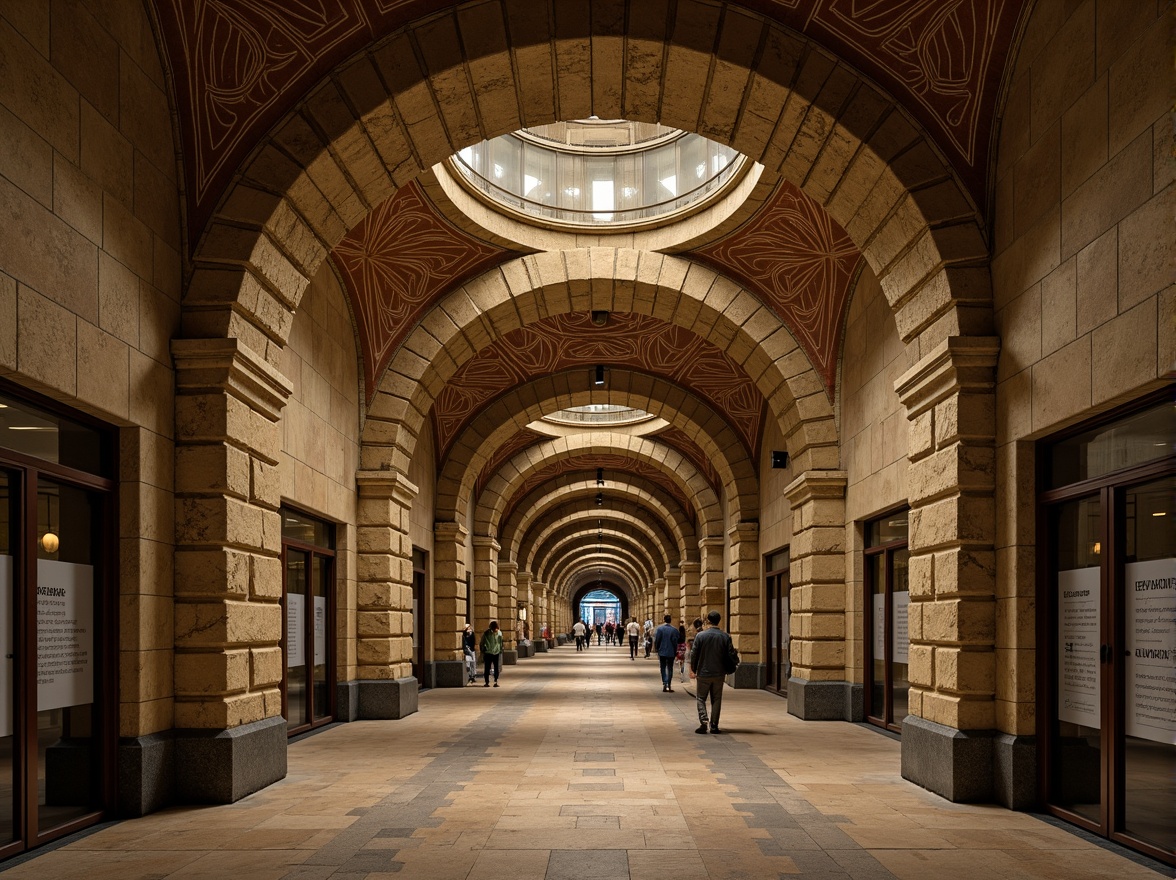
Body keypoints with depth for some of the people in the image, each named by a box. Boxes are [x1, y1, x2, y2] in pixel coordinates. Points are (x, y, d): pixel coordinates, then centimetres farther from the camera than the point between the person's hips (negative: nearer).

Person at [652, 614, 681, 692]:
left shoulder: (660, 628, -7)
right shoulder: (674, 629, -6)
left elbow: (657, 640, -6)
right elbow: (675, 641, -5)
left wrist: (656, 649, 7)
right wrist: (675, 651, 5)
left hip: (662, 652, 0)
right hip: (671, 652, 0)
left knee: (663, 668, 10)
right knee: (670, 669, 10)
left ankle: (664, 683, -6)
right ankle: (669, 685, 9)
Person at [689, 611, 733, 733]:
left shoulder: (700, 635, -8)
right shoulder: (725, 637, -2)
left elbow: (694, 654, -4)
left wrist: (693, 670, 7)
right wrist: (726, 670, 16)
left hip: (703, 673, -2)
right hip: (719, 674, 2)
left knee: (701, 698, 8)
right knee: (716, 700, 10)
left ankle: (703, 722, -10)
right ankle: (714, 726, 9)